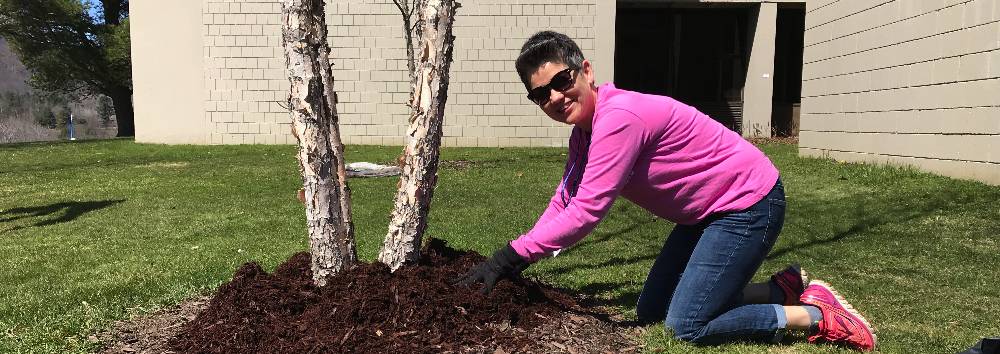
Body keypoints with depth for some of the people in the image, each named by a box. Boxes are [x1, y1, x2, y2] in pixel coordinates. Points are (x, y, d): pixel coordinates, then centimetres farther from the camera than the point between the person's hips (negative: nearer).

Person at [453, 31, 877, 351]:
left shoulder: (619, 116, -29)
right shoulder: (586, 128, 2)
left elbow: (585, 212, -31)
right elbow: (565, 199, 3)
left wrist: (508, 257, -29)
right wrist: (518, 259, -7)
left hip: (749, 204, -10)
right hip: (710, 211, 10)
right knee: (650, 312, 12)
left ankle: (818, 314, 5)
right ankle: (785, 289, 19)